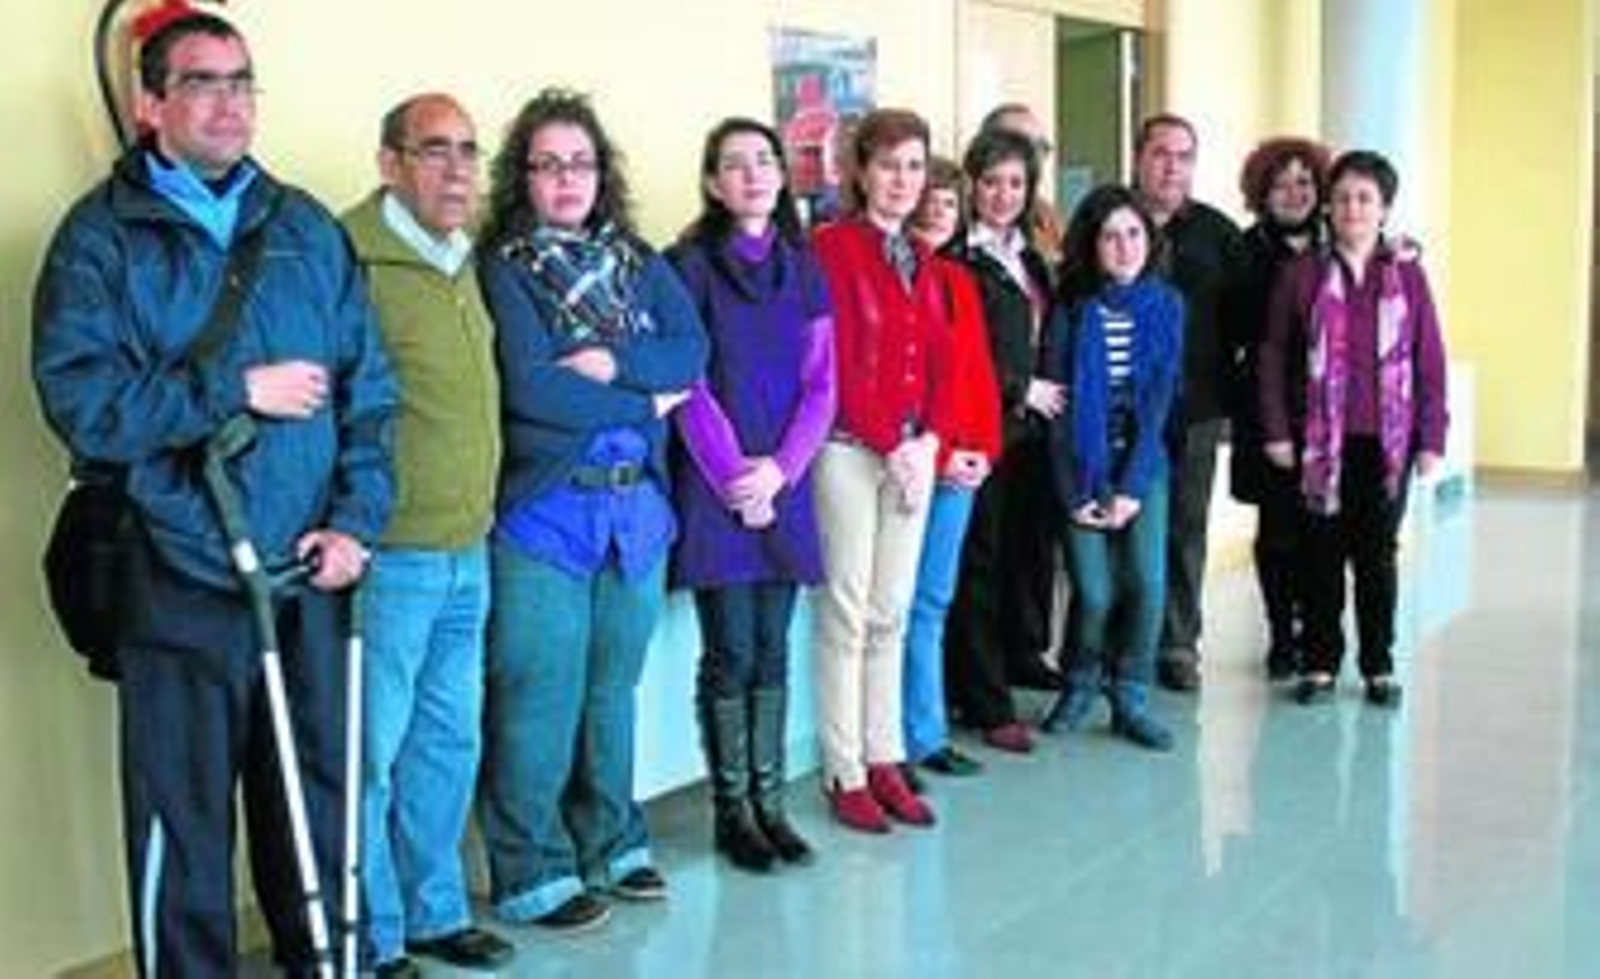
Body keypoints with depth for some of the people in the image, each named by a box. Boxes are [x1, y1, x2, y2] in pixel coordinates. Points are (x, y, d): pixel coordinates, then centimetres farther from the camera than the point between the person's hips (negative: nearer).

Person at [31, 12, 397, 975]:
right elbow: (82, 403, -12)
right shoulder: (102, 237, 0)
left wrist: (357, 519, -1)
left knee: (317, 807, 14)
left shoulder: (307, 228, 11)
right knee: (185, 827, 5)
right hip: (183, 584, -3)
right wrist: (237, 387, -14)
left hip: (311, 577, 4)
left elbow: (370, 386, 10)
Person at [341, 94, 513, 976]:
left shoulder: (464, 260, 13)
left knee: (450, 741, 17)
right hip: (390, 556, -8)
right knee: (373, 749, 3)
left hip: (466, 553, 8)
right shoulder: (352, 257, -14)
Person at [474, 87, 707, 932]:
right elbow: (530, 390, -15)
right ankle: (532, 874, 11)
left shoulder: (638, 262, 13)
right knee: (539, 698, -1)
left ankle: (612, 846, 27)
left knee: (612, 689, 14)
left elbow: (693, 353, 0)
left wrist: (613, 364, -15)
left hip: (638, 507, 5)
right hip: (543, 512, -5)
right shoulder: (503, 271, -4)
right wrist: (645, 400, -9)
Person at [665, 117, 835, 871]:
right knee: (730, 654, -1)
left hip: (783, 486, 4)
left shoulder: (803, 269, 12)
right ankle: (731, 810, 10)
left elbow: (821, 384, 7)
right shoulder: (689, 265, -1)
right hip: (714, 487, -4)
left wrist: (778, 468, -7)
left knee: (772, 651, 8)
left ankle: (769, 801, 17)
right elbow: (687, 383, -7)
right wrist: (733, 477, -12)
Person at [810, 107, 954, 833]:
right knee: (847, 613, -1)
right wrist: (889, 445, -11)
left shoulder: (920, 257, 15)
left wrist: (930, 438, -2)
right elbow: (835, 363, -12)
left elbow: (939, 357, 13)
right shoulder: (832, 247, -6)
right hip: (849, 448, -6)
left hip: (915, 450, 6)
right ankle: (845, 774, 7)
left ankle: (884, 760, 18)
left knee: (891, 612, 10)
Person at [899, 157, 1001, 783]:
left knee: (932, 602, 11)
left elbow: (980, 373, 17)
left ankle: (924, 736, 19)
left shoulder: (960, 282, 16)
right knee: (903, 604, -3)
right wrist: (938, 454, -11)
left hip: (964, 464, 7)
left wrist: (982, 448, 3)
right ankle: (915, 739, 5)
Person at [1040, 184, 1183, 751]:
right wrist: (1082, 489, -11)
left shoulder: (1165, 305, 2)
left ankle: (1130, 700, 9)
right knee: (1095, 592, -9)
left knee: (1147, 582, -10)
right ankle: (1080, 685, 19)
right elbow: (1061, 404, -5)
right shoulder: (1072, 308, -3)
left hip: (1142, 464, 2)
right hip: (1082, 466, -2)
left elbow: (1159, 400, -3)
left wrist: (1130, 487, -10)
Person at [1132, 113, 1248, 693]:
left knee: (1186, 527, 6)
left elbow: (1239, 318, 8)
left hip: (1194, 407, 2)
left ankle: (1178, 645, 16)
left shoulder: (1217, 233, 9)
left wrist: (1227, 394, -1)